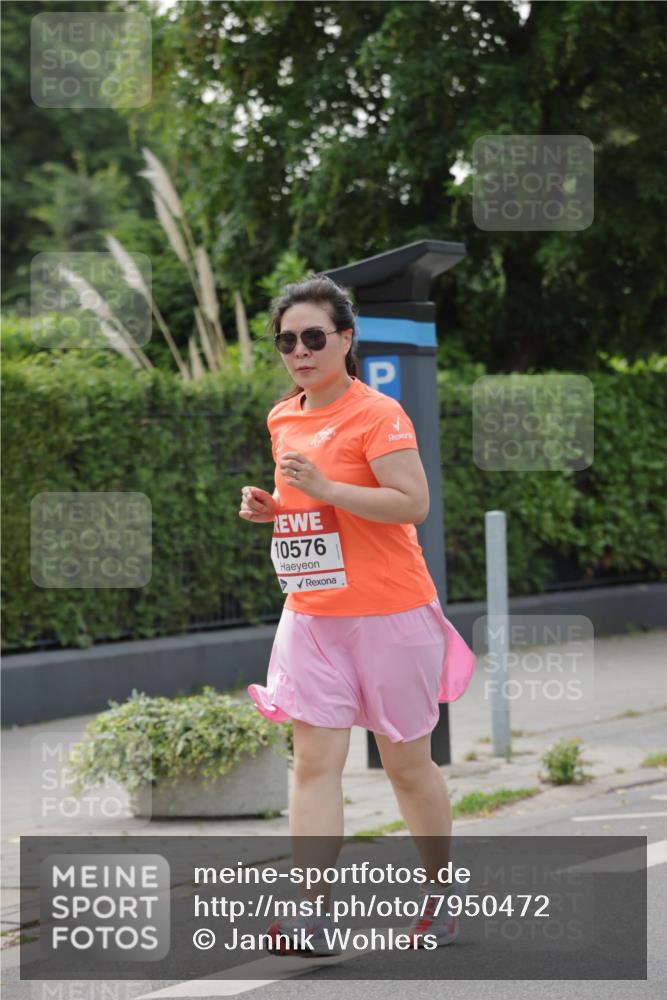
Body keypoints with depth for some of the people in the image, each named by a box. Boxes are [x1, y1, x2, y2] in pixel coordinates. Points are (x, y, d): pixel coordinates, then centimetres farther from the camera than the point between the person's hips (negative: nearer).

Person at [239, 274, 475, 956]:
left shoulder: (378, 413, -11)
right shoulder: (283, 419, 11)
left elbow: (412, 503, -20)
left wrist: (324, 488, -27)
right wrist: (270, 507, 4)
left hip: (390, 616, -6)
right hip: (312, 615, 6)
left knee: (407, 764, 6)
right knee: (315, 759, -7)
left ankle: (440, 893, 23)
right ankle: (315, 909, -13)